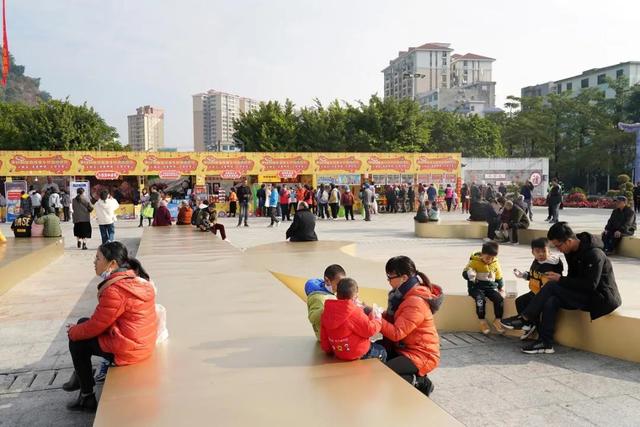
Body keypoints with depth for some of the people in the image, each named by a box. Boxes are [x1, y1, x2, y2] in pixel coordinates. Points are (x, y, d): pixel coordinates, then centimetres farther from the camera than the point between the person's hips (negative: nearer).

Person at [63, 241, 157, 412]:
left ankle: (87, 397, 19)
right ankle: (82, 375, 32)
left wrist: (73, 332, 5)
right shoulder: (137, 278, 4)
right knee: (83, 322, 18)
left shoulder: (115, 291, -25)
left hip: (126, 350, -9)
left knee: (77, 340, 7)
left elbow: (95, 326, -15)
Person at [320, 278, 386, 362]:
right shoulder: (355, 312, -25)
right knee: (382, 351, 22)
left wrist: (329, 349, 21)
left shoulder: (326, 312, -5)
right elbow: (370, 330, -19)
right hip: (358, 354, -7)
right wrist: (377, 318, 0)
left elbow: (324, 338, 3)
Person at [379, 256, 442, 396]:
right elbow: (391, 318, 7)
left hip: (421, 355, -10)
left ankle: (417, 382, 0)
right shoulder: (404, 294, 4)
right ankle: (416, 380, 9)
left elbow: (396, 333, -28)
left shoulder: (416, 302, -26)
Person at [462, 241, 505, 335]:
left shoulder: (495, 264, 5)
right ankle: (482, 321, -17)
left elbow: (499, 278, 19)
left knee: (499, 298, -22)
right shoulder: (474, 262, -9)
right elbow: (465, 273, -11)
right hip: (476, 287, -4)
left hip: (490, 287, 4)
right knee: (480, 299, -33)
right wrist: (469, 274, -34)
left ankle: (498, 320, -4)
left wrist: (501, 288, 13)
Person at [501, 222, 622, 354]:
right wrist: (558, 279, -8)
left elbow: (591, 285, -25)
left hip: (601, 298, -8)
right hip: (584, 295, 8)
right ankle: (546, 343, -16)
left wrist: (560, 279, -21)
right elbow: (573, 277, 13)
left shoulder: (594, 254, -21)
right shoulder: (571, 251, 5)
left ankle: (524, 319, -13)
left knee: (552, 287, -22)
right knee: (551, 302, -19)